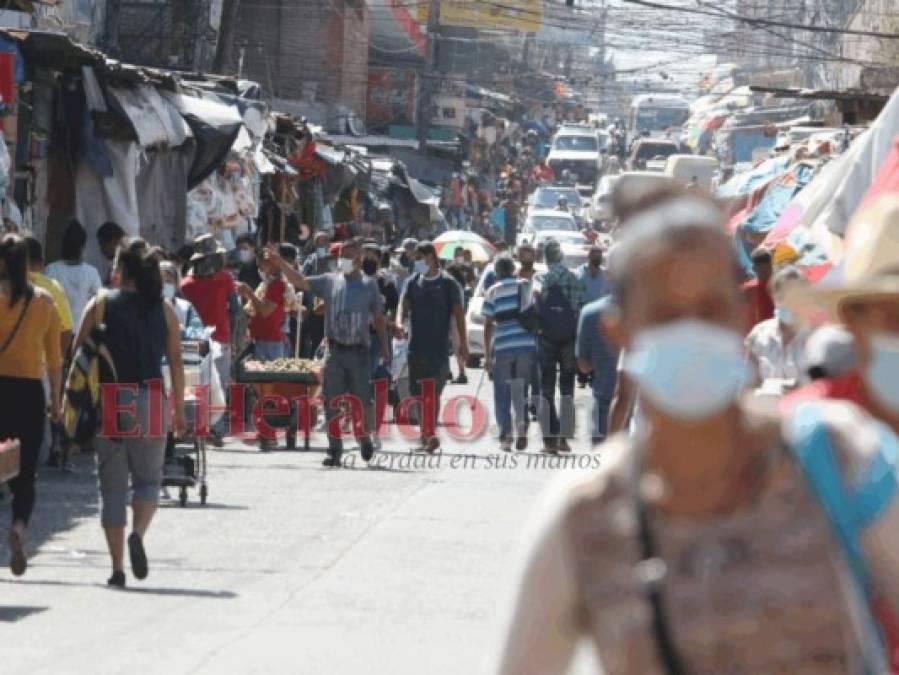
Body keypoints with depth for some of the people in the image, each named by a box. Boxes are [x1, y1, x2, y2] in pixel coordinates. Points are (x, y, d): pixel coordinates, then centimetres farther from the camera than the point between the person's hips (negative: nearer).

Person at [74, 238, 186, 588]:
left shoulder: (99, 307, -1)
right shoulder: (163, 309, 3)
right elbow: (176, 361, 2)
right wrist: (179, 408, 9)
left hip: (108, 404, 0)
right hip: (150, 403, 1)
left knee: (112, 485, 6)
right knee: (148, 478, 12)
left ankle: (117, 567, 3)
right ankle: (138, 533, -17)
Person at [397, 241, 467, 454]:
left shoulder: (448, 283, -1)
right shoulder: (413, 282, 11)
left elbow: (458, 313, -1)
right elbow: (404, 305, 2)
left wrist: (463, 343, -7)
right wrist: (399, 322, -20)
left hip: (439, 347, -5)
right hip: (416, 346, 5)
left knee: (432, 392, -12)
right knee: (419, 393, 7)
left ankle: (430, 434, -15)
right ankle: (427, 435, 17)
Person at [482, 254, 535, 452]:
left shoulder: (493, 291, 0)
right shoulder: (526, 286, 7)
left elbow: (488, 325, -2)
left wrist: (487, 355, 3)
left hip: (503, 346, -2)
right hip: (527, 344, 2)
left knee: (502, 393, 8)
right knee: (520, 389, 13)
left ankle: (506, 436, 5)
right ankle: (522, 424, -11)